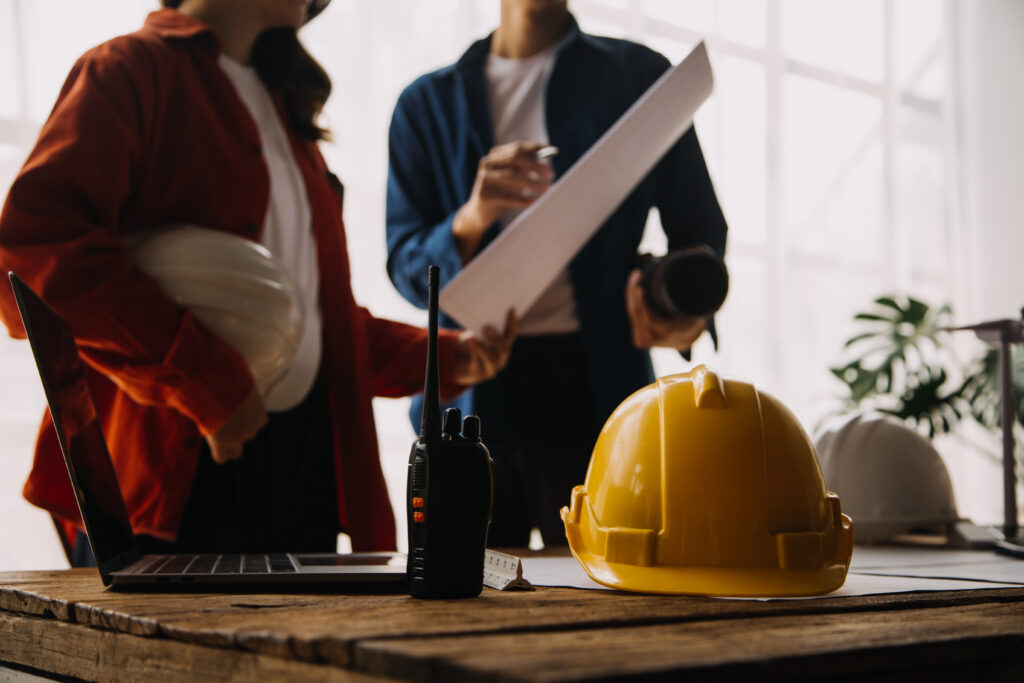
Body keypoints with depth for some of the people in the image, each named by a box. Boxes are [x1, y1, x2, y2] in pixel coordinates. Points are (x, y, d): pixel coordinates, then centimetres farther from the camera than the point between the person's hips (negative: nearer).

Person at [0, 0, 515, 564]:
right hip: (173, 470, -7)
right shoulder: (130, 71, -3)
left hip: (304, 466, 7)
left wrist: (443, 357, 10)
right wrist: (204, 380, -22)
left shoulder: (283, 100, 21)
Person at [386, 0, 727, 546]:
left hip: (593, 384, -1)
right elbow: (405, 269, 4)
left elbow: (699, 228, 11)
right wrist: (471, 221, -17)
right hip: (468, 393, 1)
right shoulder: (427, 103, 13)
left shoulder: (636, 75, 10)